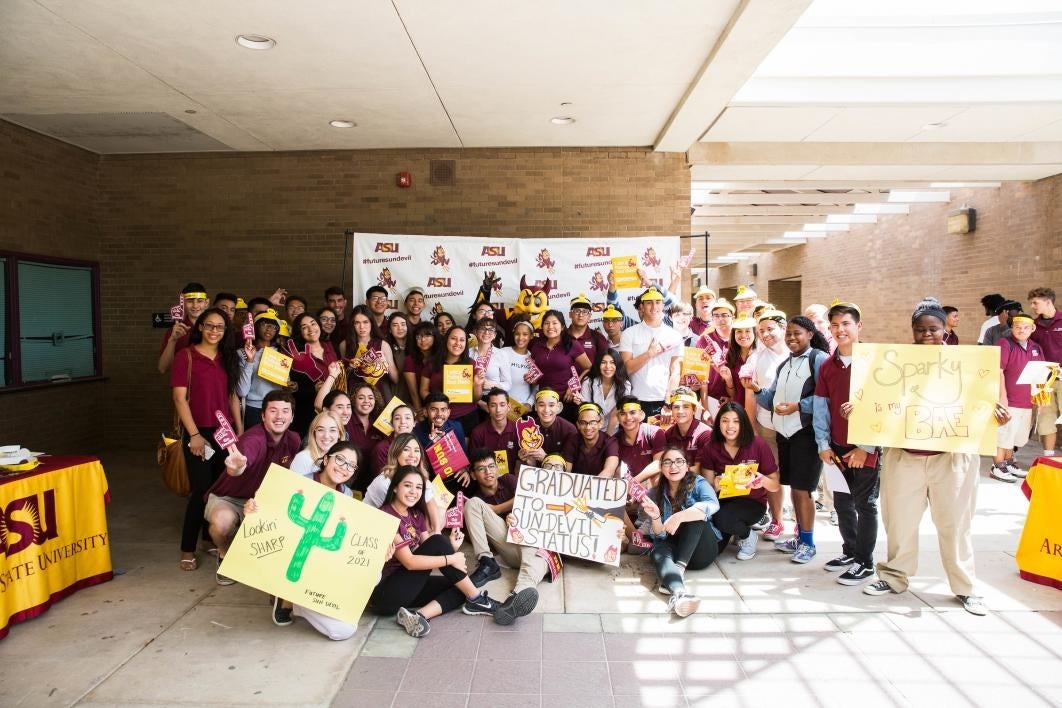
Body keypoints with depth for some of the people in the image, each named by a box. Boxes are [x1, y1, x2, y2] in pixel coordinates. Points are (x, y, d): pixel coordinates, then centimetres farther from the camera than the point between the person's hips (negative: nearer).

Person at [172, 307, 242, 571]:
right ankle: (188, 549, 11)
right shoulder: (186, 355, -5)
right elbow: (180, 398, -9)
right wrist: (194, 434, -14)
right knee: (201, 490, -3)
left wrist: (240, 429, 9)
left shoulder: (227, 357, 10)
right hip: (199, 432, -5)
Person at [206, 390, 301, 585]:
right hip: (227, 498, -5)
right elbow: (243, 461, -52)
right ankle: (225, 554, -1)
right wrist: (236, 467, -75)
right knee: (223, 520, -37)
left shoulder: (293, 441, -9)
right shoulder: (254, 439, -30)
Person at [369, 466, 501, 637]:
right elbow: (409, 562, -24)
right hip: (383, 593, -9)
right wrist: (450, 559, -20)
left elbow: (429, 552, 2)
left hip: (409, 585, 9)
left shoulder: (417, 515, 9)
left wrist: (451, 547, -18)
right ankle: (476, 599, -10)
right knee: (437, 542, -20)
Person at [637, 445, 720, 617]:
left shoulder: (697, 483, -2)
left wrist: (679, 517, -38)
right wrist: (655, 518, -23)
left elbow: (713, 505, -25)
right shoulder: (655, 494, 5)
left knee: (694, 514, -26)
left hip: (701, 551, -1)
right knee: (659, 551, -32)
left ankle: (678, 569, -35)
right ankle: (679, 592, -63)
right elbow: (659, 535, 0)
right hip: (672, 548, 1)